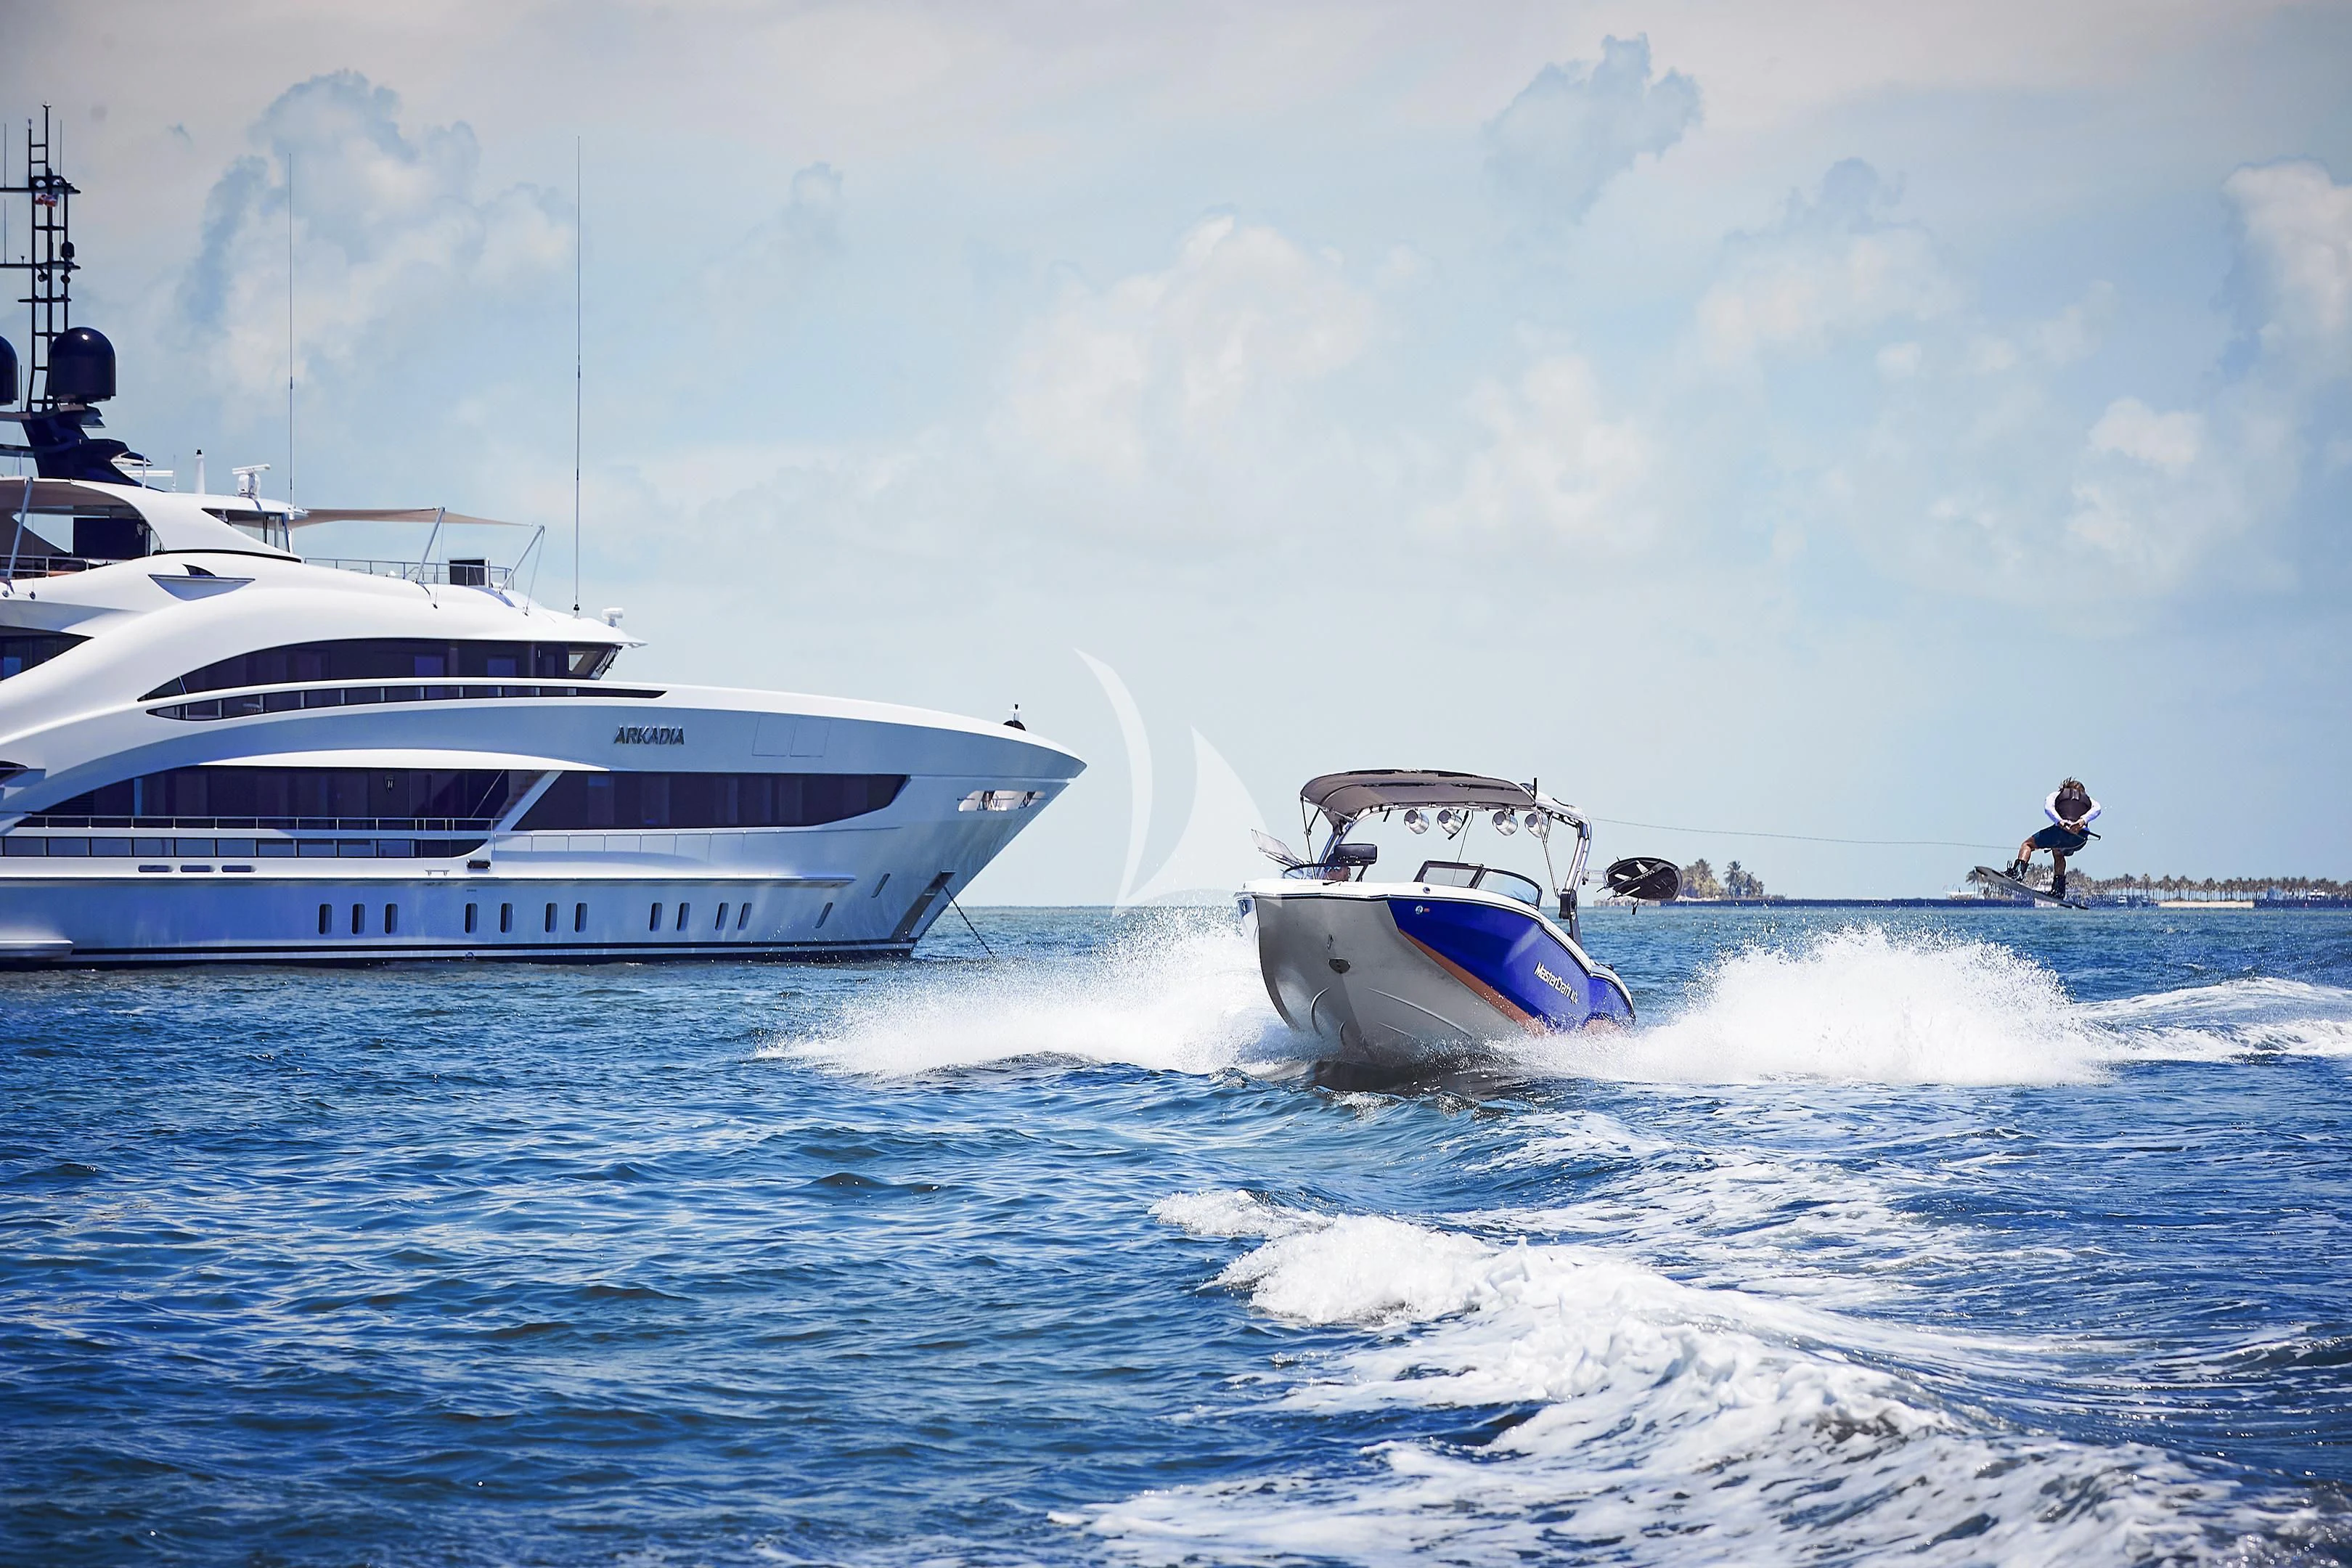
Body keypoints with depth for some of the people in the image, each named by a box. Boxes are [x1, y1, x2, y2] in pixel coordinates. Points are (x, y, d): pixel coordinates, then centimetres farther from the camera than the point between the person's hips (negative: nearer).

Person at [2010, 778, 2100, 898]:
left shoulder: (2057, 794, 28)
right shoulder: (2088, 799, 33)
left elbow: (2048, 807, 4)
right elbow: (2096, 809, 9)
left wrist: (2060, 821, -12)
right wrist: (2083, 820, -7)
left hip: (2061, 830, -3)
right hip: (2081, 837, 4)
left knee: (2028, 845, 14)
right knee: (2058, 854, 35)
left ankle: (2019, 870, -13)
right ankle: (2058, 887, 22)